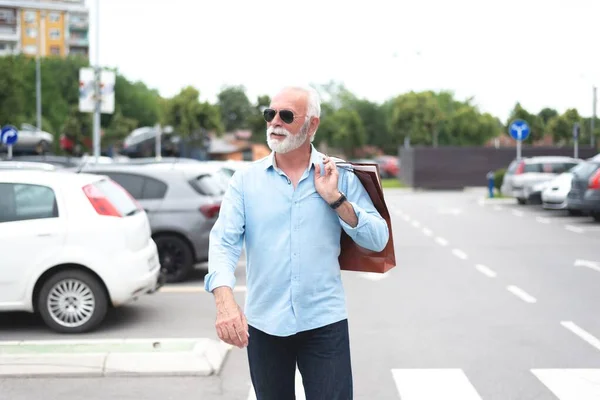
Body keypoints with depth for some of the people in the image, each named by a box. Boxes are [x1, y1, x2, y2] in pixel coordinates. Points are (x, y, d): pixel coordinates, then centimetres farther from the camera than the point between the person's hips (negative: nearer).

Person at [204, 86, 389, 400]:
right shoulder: (245, 179, 2)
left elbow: (378, 240, -1)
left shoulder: (340, 177, 2)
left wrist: (335, 199, -13)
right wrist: (225, 301, -25)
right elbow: (224, 241, -9)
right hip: (263, 324, 1)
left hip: (324, 323, -1)